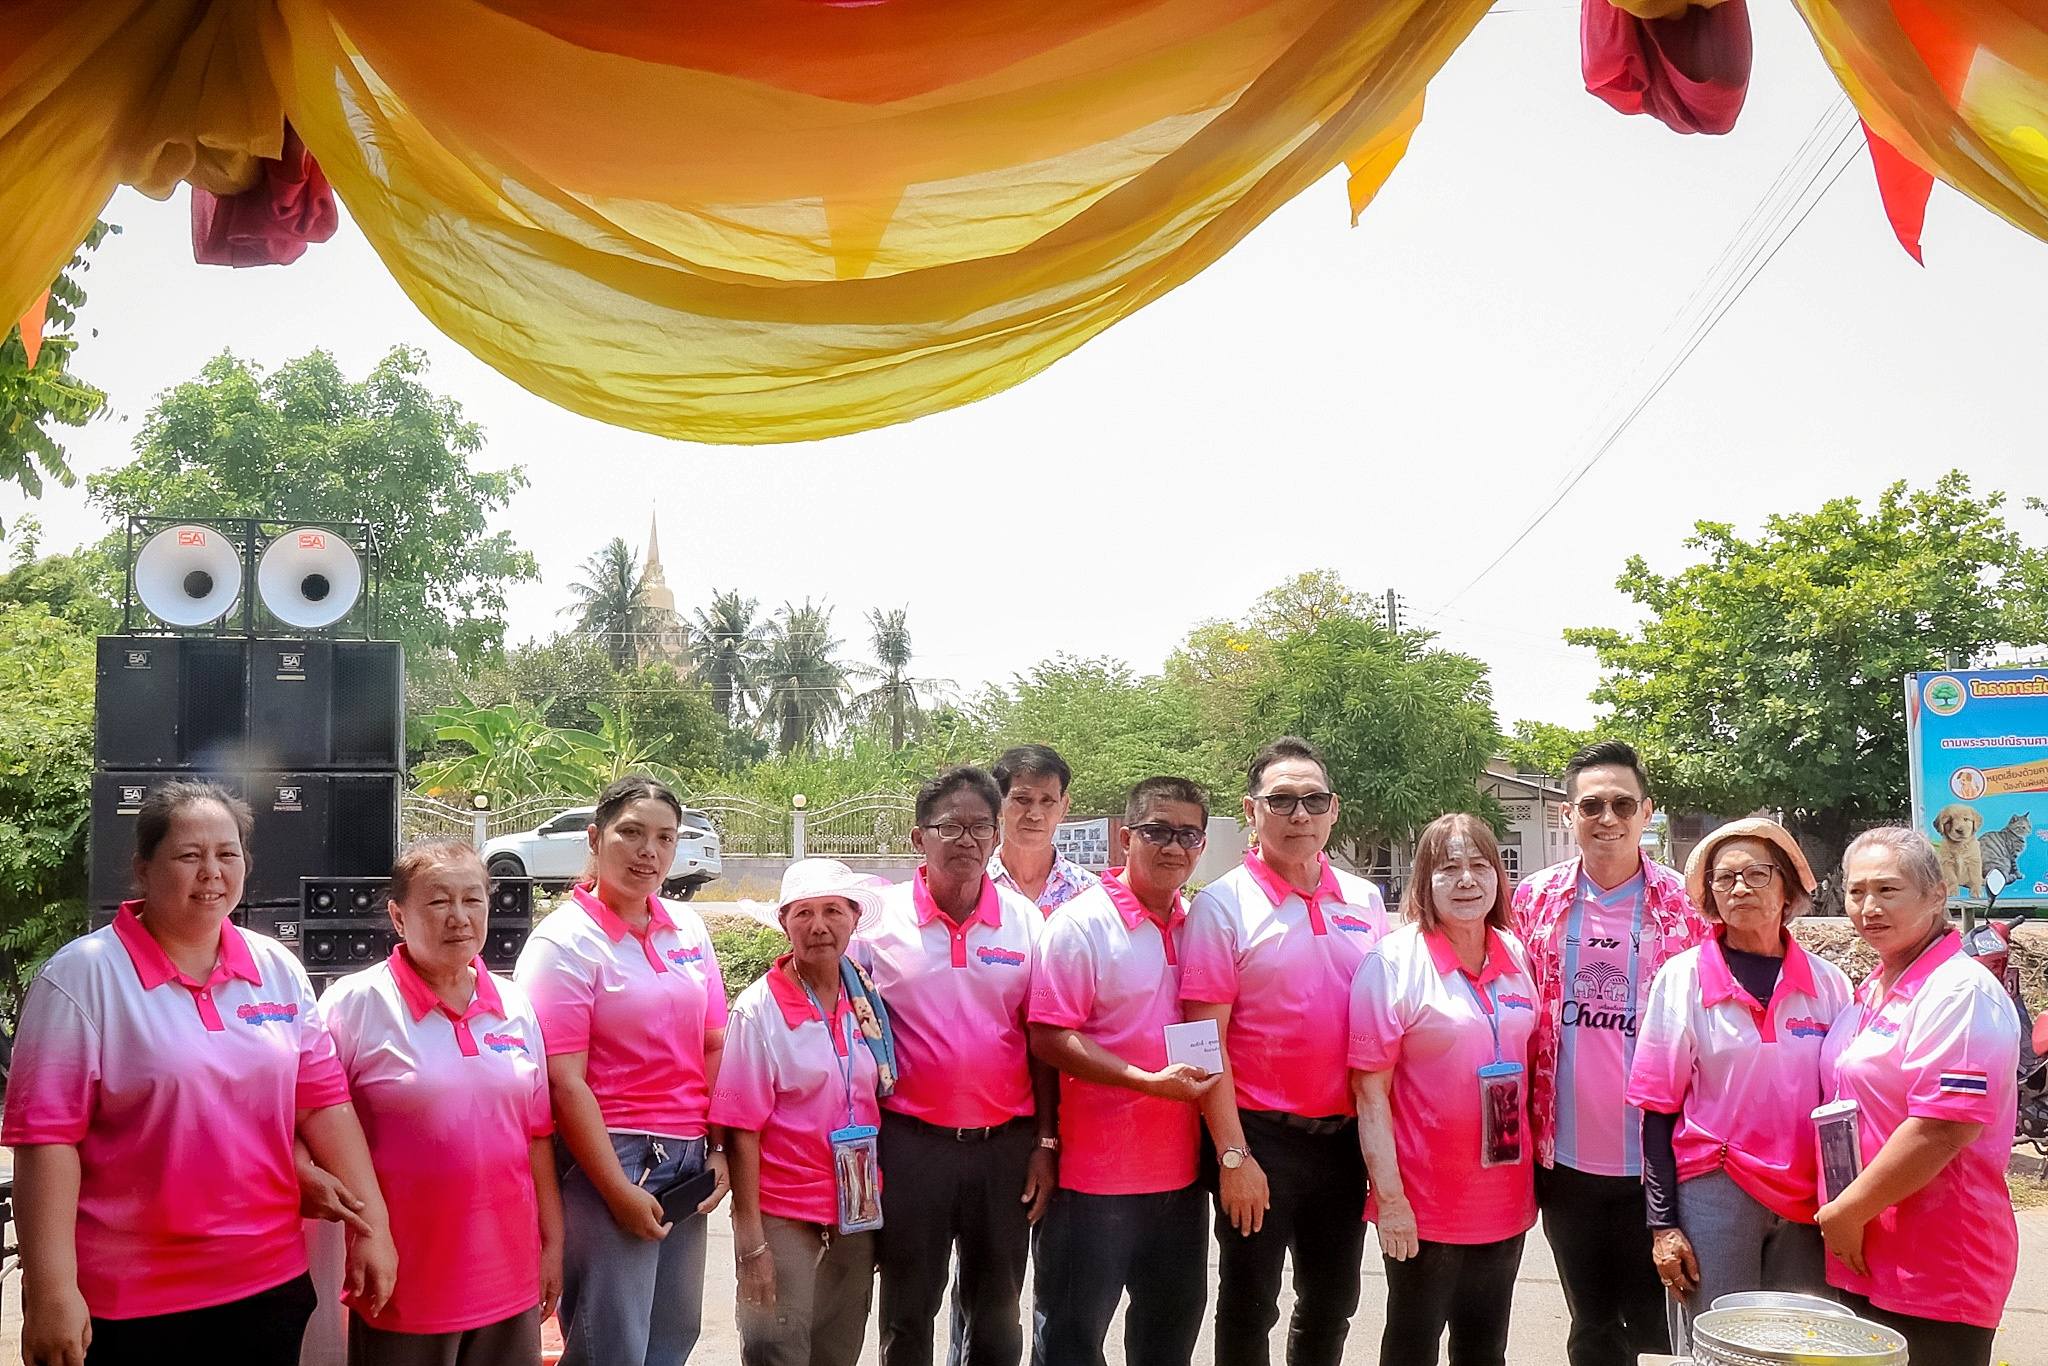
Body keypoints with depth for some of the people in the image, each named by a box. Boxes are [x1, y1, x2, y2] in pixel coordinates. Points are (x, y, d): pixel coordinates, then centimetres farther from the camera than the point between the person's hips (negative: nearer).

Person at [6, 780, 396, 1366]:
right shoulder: (83, 976, -9)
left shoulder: (279, 970, 4)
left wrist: (373, 1226, 1)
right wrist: (51, 1292, -17)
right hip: (127, 1303, -4)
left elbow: (324, 1100, 5)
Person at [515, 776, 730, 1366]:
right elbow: (565, 1083, -14)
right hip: (609, 1159, -6)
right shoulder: (564, 942, -10)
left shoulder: (688, 928, 7)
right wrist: (619, 1190, -15)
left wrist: (721, 1150, 4)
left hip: (688, 1161, 6)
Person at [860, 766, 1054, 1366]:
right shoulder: (880, 917, -4)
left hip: (1006, 1145, 2)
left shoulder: (1026, 921, 1)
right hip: (911, 1143, -1)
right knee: (908, 1315, 12)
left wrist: (1045, 1142, 1)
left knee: (997, 1316, 14)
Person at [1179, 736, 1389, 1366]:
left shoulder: (1366, 902, 6)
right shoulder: (1222, 905, -8)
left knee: (1332, 1307, 17)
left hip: (1346, 1136, 4)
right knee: (1249, 1312, 8)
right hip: (1260, 1137, -4)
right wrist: (1233, 1155, -15)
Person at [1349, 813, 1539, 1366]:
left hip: (1504, 1199, 5)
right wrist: (1389, 1197, -18)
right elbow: (1370, 1090, -14)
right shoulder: (1394, 961, -13)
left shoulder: (1516, 954, 4)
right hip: (1423, 1206, -5)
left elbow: (1529, 1061, 15)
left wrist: (1534, 1174, 11)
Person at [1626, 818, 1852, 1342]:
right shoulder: (1683, 978, -3)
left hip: (1806, 1203, 3)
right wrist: (1663, 1224, -5)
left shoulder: (1829, 983, 4)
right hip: (1713, 1195, -2)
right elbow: (1659, 1108, -2)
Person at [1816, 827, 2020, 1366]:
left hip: (1935, 1275, -8)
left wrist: (1846, 1212, -16)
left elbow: (1941, 1130, -23)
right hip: (1862, 1258, 8)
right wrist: (1841, 1219, 13)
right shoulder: (1872, 992, 13)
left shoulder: (1960, 992, -15)